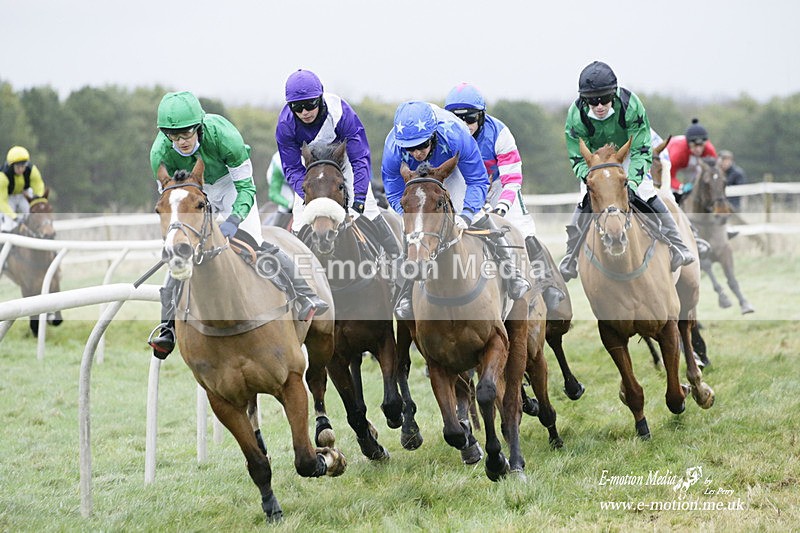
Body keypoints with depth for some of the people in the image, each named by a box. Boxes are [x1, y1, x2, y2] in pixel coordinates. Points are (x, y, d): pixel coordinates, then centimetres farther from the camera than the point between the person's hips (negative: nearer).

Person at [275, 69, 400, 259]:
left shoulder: (341, 112, -38)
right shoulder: (286, 124, -31)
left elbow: (360, 158, -34)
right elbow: (292, 168, -22)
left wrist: (359, 199, -42)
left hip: (345, 161, -1)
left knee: (367, 209, -7)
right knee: (300, 214, -9)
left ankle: (395, 256, 6)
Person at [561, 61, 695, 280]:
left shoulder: (630, 104, -34)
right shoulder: (576, 116, -31)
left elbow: (641, 150, -29)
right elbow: (578, 159, -24)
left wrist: (632, 181, -44)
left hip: (628, 154, -1)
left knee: (646, 194, -16)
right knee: (586, 202, -12)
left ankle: (677, 249, -8)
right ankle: (569, 262, -2)